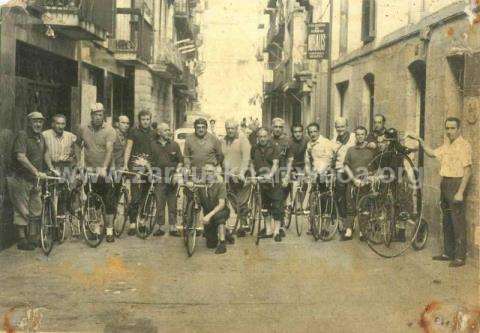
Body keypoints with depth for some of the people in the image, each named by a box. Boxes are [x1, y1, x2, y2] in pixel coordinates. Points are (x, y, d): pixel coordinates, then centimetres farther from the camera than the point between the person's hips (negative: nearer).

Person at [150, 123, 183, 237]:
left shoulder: (174, 145, 7)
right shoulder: (153, 145, 4)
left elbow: (180, 161, 10)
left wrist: (176, 173, -2)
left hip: (172, 178, 1)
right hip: (159, 178, -1)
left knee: (172, 204, 3)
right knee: (160, 204, 1)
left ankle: (173, 228, 8)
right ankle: (161, 227, 9)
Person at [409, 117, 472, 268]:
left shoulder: (463, 145, -12)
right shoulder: (446, 145, 15)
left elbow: (467, 171, -16)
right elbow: (432, 153, 29)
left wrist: (460, 192, -20)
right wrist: (420, 141, 17)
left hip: (456, 184, -9)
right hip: (445, 184, 9)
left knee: (458, 221, -6)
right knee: (447, 220, 13)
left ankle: (460, 256, -1)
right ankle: (448, 253, 22)